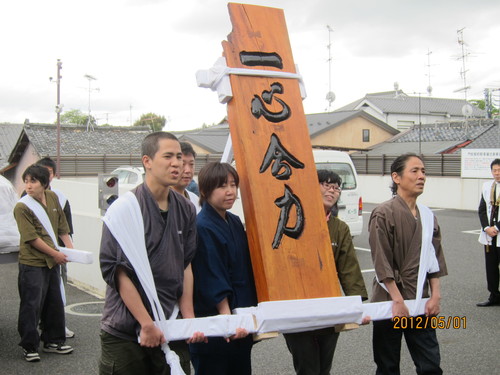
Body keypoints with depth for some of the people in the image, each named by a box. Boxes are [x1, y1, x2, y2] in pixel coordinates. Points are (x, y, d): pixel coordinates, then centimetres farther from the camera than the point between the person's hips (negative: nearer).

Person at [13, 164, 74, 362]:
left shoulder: (52, 197, 3)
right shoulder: (22, 207, -14)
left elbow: (62, 226, 12)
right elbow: (32, 238, -16)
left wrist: (71, 248, 2)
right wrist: (55, 254, -13)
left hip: (52, 262, 6)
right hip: (32, 264, -6)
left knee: (55, 303, 14)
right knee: (32, 305, 0)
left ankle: (53, 341, 29)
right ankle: (29, 346, 13)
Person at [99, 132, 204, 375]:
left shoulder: (186, 210, 5)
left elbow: (186, 266, 7)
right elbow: (117, 272, -13)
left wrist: (189, 319, 0)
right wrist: (147, 324, -15)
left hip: (172, 332, 4)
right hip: (125, 332, -4)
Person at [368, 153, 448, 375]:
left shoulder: (427, 216, 8)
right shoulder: (383, 214, -10)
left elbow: (434, 258, 11)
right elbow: (382, 263, -14)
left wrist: (435, 295, 2)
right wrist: (398, 300, -16)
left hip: (420, 303, 5)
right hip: (390, 302, -5)